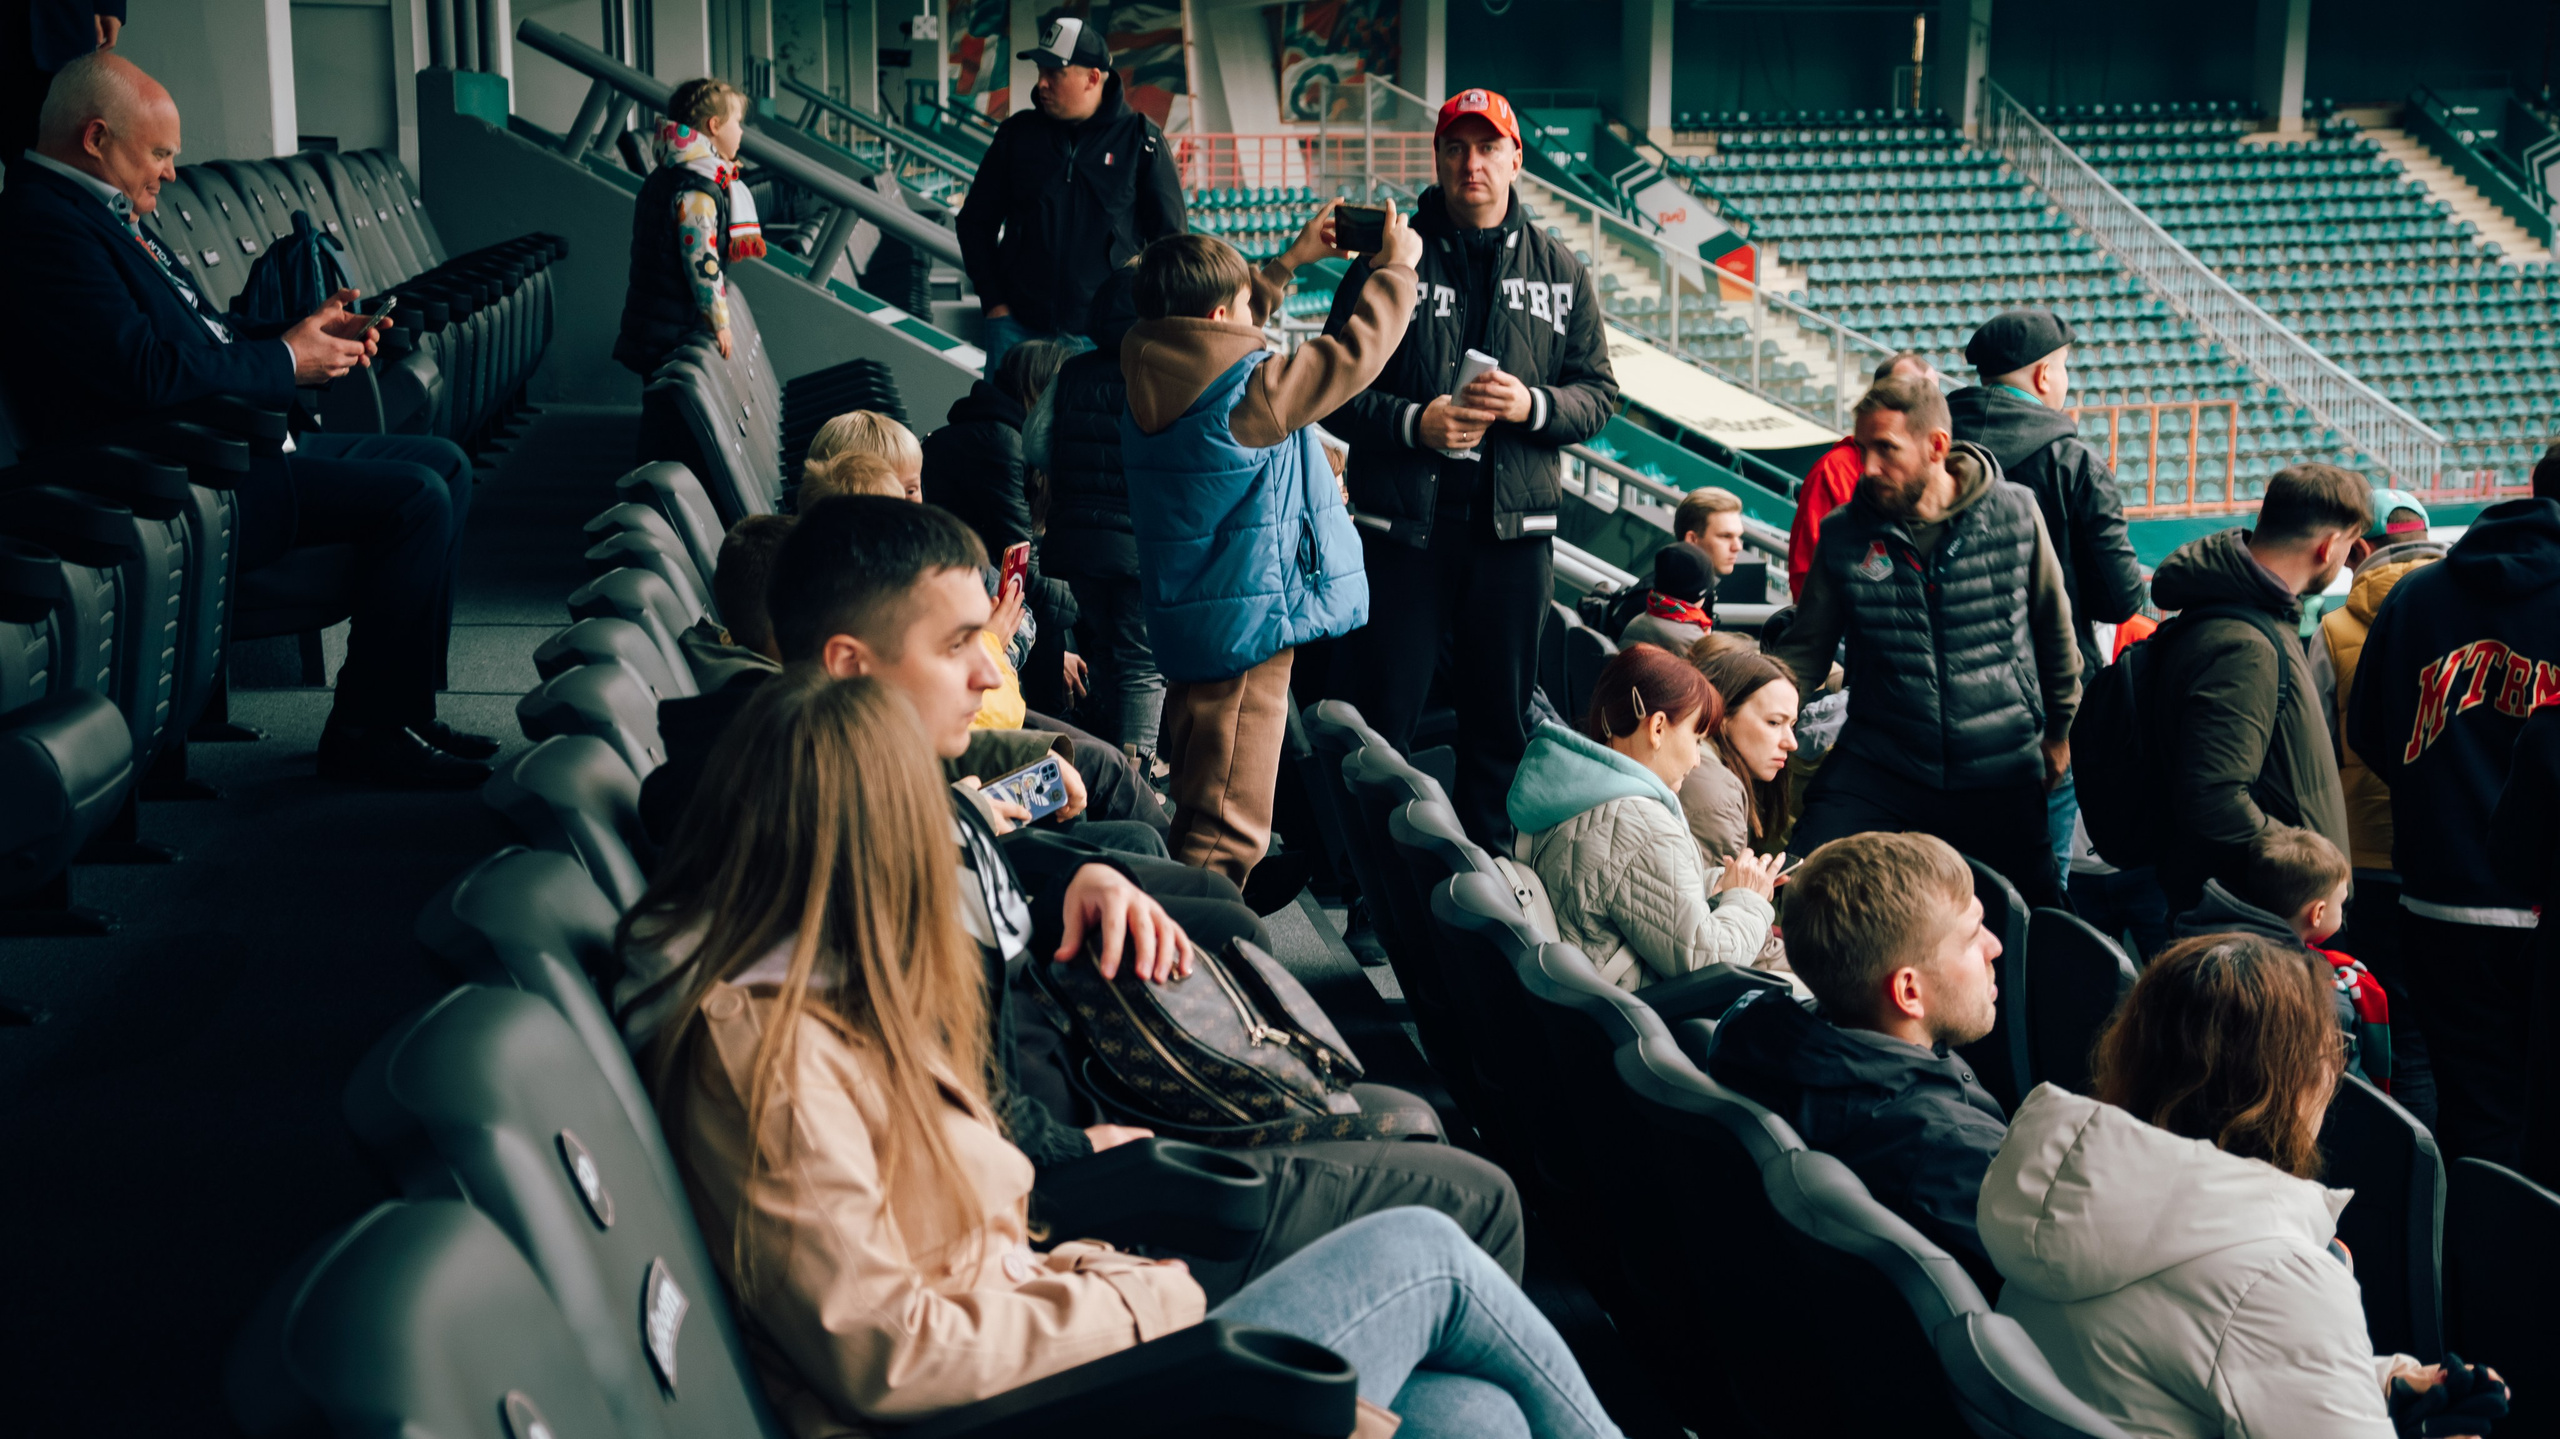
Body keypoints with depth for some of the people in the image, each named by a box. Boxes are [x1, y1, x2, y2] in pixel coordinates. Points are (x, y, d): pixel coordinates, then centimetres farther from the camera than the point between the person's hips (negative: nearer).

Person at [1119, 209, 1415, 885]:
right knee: (1228, 836, -5)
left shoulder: (1152, 384, 4)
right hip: (1248, 632, -9)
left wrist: (1292, 260, 29)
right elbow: (1354, 350, -9)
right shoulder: (1247, 392, -19)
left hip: (1185, 628, 9)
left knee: (1196, 816, 23)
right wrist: (1396, 266, 7)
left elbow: (1227, 342, 24)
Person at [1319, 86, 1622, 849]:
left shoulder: (1559, 269, 9)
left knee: (1502, 715, 10)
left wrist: (1532, 406, -12)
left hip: (1516, 525, 2)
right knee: (1375, 708, -1)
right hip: (1403, 521, -2)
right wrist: (1413, 422, -15)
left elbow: (1598, 394, 9)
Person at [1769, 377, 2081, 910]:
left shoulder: (2016, 513, -4)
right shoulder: (1843, 535, -2)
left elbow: (2054, 628, 10)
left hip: (1999, 774, 0)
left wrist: (2058, 732, 17)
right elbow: (1803, 651, 5)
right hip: (1878, 762, 0)